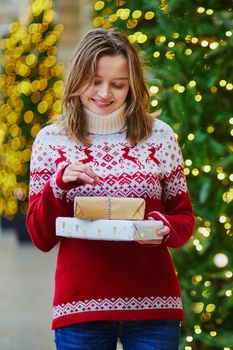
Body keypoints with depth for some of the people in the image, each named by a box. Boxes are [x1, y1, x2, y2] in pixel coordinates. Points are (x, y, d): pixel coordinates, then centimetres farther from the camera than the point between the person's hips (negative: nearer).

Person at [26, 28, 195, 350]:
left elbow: (184, 217, 10)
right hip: (80, 308, 0)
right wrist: (59, 184, -13)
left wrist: (165, 230, -13)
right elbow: (41, 238, 3)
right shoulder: (51, 141, 4)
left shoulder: (160, 136, 4)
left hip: (154, 308, 0)